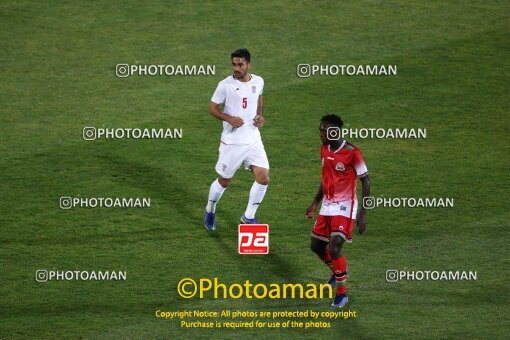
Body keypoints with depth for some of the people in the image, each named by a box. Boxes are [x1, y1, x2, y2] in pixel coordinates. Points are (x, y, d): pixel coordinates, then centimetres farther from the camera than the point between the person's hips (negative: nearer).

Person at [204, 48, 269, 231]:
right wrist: (229, 118, -21)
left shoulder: (258, 82, 0)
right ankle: (210, 211, 37)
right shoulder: (225, 85, -13)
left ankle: (249, 216, 11)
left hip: (253, 140, 3)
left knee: (263, 178, -7)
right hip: (231, 142, -3)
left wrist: (260, 115, 4)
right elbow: (212, 107, -4)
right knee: (224, 181, 9)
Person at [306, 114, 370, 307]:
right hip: (327, 205, 8)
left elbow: (365, 181, -13)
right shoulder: (324, 149, 5)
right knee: (316, 246, 13)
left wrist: (363, 213, -16)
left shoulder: (352, 153, -18)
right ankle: (338, 271, 42)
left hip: (344, 207, -8)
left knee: (333, 249, -18)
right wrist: (316, 203, 20)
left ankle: (342, 293, -2)